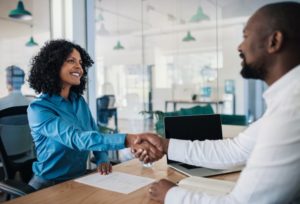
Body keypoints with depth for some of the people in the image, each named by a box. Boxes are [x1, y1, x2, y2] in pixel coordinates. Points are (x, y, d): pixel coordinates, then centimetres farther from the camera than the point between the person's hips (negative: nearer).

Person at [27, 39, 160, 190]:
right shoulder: (38, 108, -17)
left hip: (79, 179, 5)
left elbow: (94, 135, 10)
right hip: (49, 184, -5)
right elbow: (75, 138, -32)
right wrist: (125, 140, -43)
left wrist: (102, 160, -11)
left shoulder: (79, 101, 3)